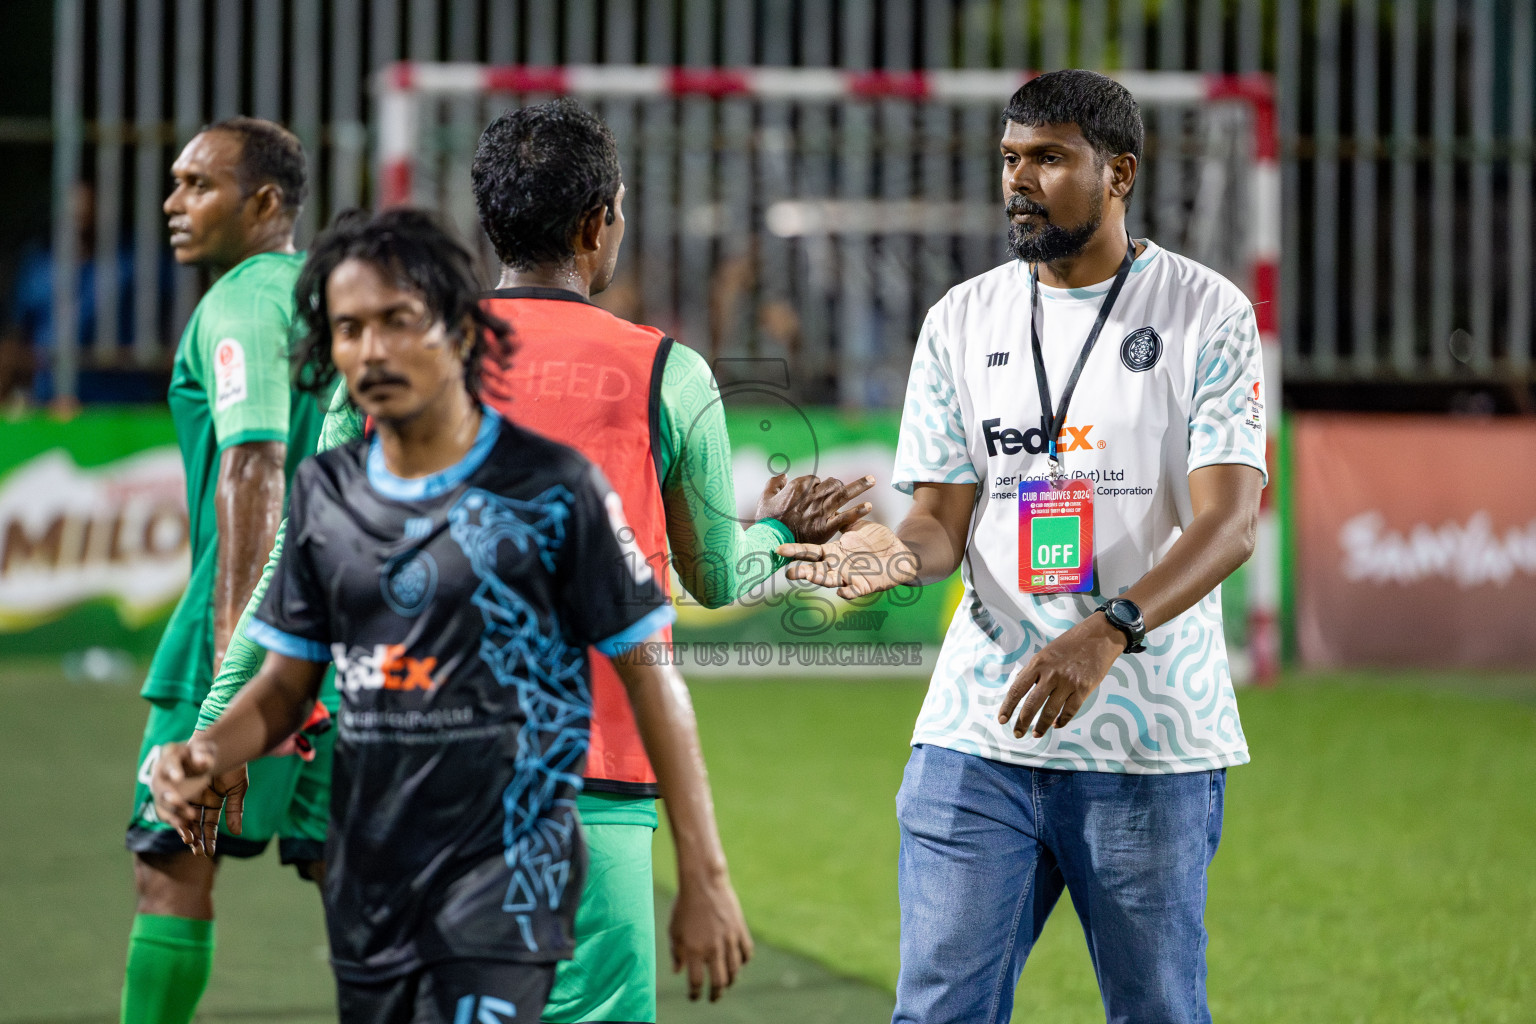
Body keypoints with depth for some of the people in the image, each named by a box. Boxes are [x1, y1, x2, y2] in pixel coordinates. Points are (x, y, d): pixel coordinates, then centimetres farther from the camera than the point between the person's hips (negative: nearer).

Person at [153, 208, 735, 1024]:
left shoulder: (552, 487, -6)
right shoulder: (324, 492, 9)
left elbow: (649, 675, -4)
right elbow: (288, 679, 14)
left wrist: (704, 875, -7)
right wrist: (202, 756, -7)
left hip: (504, 876, -5)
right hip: (367, 888, 6)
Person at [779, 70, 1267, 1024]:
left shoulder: (1208, 314, -2)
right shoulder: (962, 319, 10)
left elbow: (1229, 521, -12)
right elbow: (946, 518, 9)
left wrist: (1107, 632, -28)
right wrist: (901, 550, -17)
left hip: (1153, 740, -3)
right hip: (979, 732, 3)